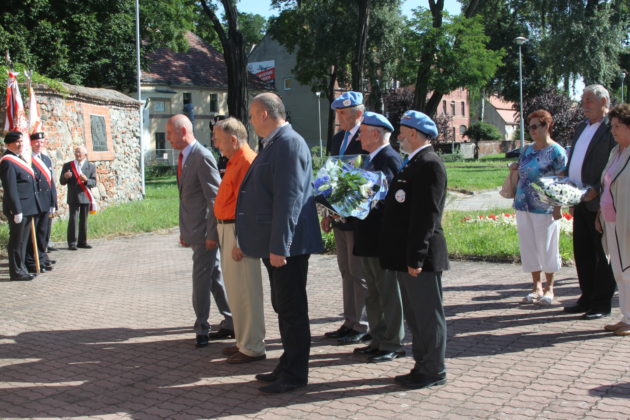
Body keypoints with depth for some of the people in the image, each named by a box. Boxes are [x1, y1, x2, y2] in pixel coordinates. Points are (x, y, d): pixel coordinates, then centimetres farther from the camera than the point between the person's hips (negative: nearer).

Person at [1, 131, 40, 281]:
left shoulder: (18, 159, 17)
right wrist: (17, 210, -22)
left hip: (27, 208, 10)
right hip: (18, 208, -10)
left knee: (23, 241, 15)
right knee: (17, 241, -2)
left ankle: (22, 269, 23)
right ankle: (16, 272, 6)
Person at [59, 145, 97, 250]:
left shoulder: (91, 166, 7)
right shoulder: (67, 165, 6)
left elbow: (94, 183, 1)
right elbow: (62, 182, 5)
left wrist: (86, 180, -20)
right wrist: (65, 177, -18)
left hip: (85, 197, 2)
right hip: (73, 198, -1)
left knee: (84, 220, 7)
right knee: (72, 219, -6)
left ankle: (82, 242, 14)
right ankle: (72, 243, -4)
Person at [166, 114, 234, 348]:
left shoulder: (202, 157, -15)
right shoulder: (184, 158, 14)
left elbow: (214, 198, -18)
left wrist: (211, 234, -19)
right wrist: (184, 231, 17)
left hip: (204, 231, -9)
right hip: (194, 231, 9)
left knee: (201, 279, -2)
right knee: (214, 277, 13)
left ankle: (202, 329, 9)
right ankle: (231, 323, 22)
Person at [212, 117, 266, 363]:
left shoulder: (246, 162, -16)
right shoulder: (234, 161, 16)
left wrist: (240, 242, -23)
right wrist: (224, 235, 16)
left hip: (238, 232, -11)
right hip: (227, 229, 11)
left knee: (244, 291, -4)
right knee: (235, 290, 16)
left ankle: (252, 348, 4)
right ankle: (244, 341, 27)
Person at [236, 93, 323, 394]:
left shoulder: (289, 144, -17)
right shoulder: (275, 144, 15)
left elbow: (288, 199, -23)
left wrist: (279, 247, -24)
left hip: (287, 245, -10)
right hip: (274, 244, 10)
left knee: (292, 309, 0)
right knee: (284, 307, 17)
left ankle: (295, 375, 11)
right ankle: (287, 366, 29)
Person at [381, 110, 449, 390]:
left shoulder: (429, 165, -15)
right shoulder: (413, 163, 16)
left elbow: (426, 215, -21)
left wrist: (416, 257, -23)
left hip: (420, 257, -10)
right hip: (407, 255, 10)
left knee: (428, 315, 1)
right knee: (414, 314, 17)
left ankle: (434, 371, 12)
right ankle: (422, 366, 28)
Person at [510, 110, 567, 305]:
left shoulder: (556, 151, -6)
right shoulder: (527, 150, 12)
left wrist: (557, 207, -15)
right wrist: (515, 169, 2)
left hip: (545, 208, -6)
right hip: (523, 207, 6)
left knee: (547, 247, 3)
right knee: (529, 246, 9)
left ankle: (549, 287, 16)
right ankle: (536, 285, 20)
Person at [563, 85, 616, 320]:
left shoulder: (612, 128, -10)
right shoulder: (582, 127, 17)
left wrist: (597, 190, -22)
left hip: (599, 203, -8)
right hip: (580, 202, 8)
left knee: (602, 254, 2)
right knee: (582, 253, 13)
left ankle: (602, 304, 10)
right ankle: (587, 299, 24)